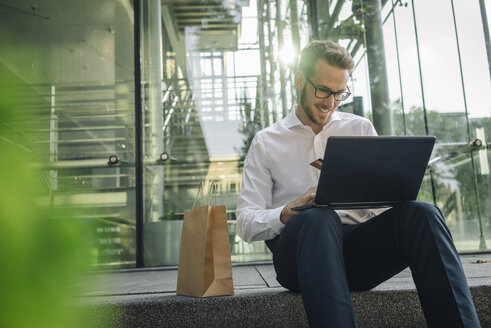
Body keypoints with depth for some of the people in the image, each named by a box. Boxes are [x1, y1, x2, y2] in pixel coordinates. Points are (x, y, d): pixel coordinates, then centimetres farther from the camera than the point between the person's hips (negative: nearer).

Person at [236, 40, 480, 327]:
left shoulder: (360, 129, 18)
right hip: (298, 247, -2)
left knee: (421, 213, -25)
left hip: (357, 244, 3)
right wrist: (291, 211, -19)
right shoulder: (266, 142, 10)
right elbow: (246, 224, 2)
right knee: (320, 218, -36)